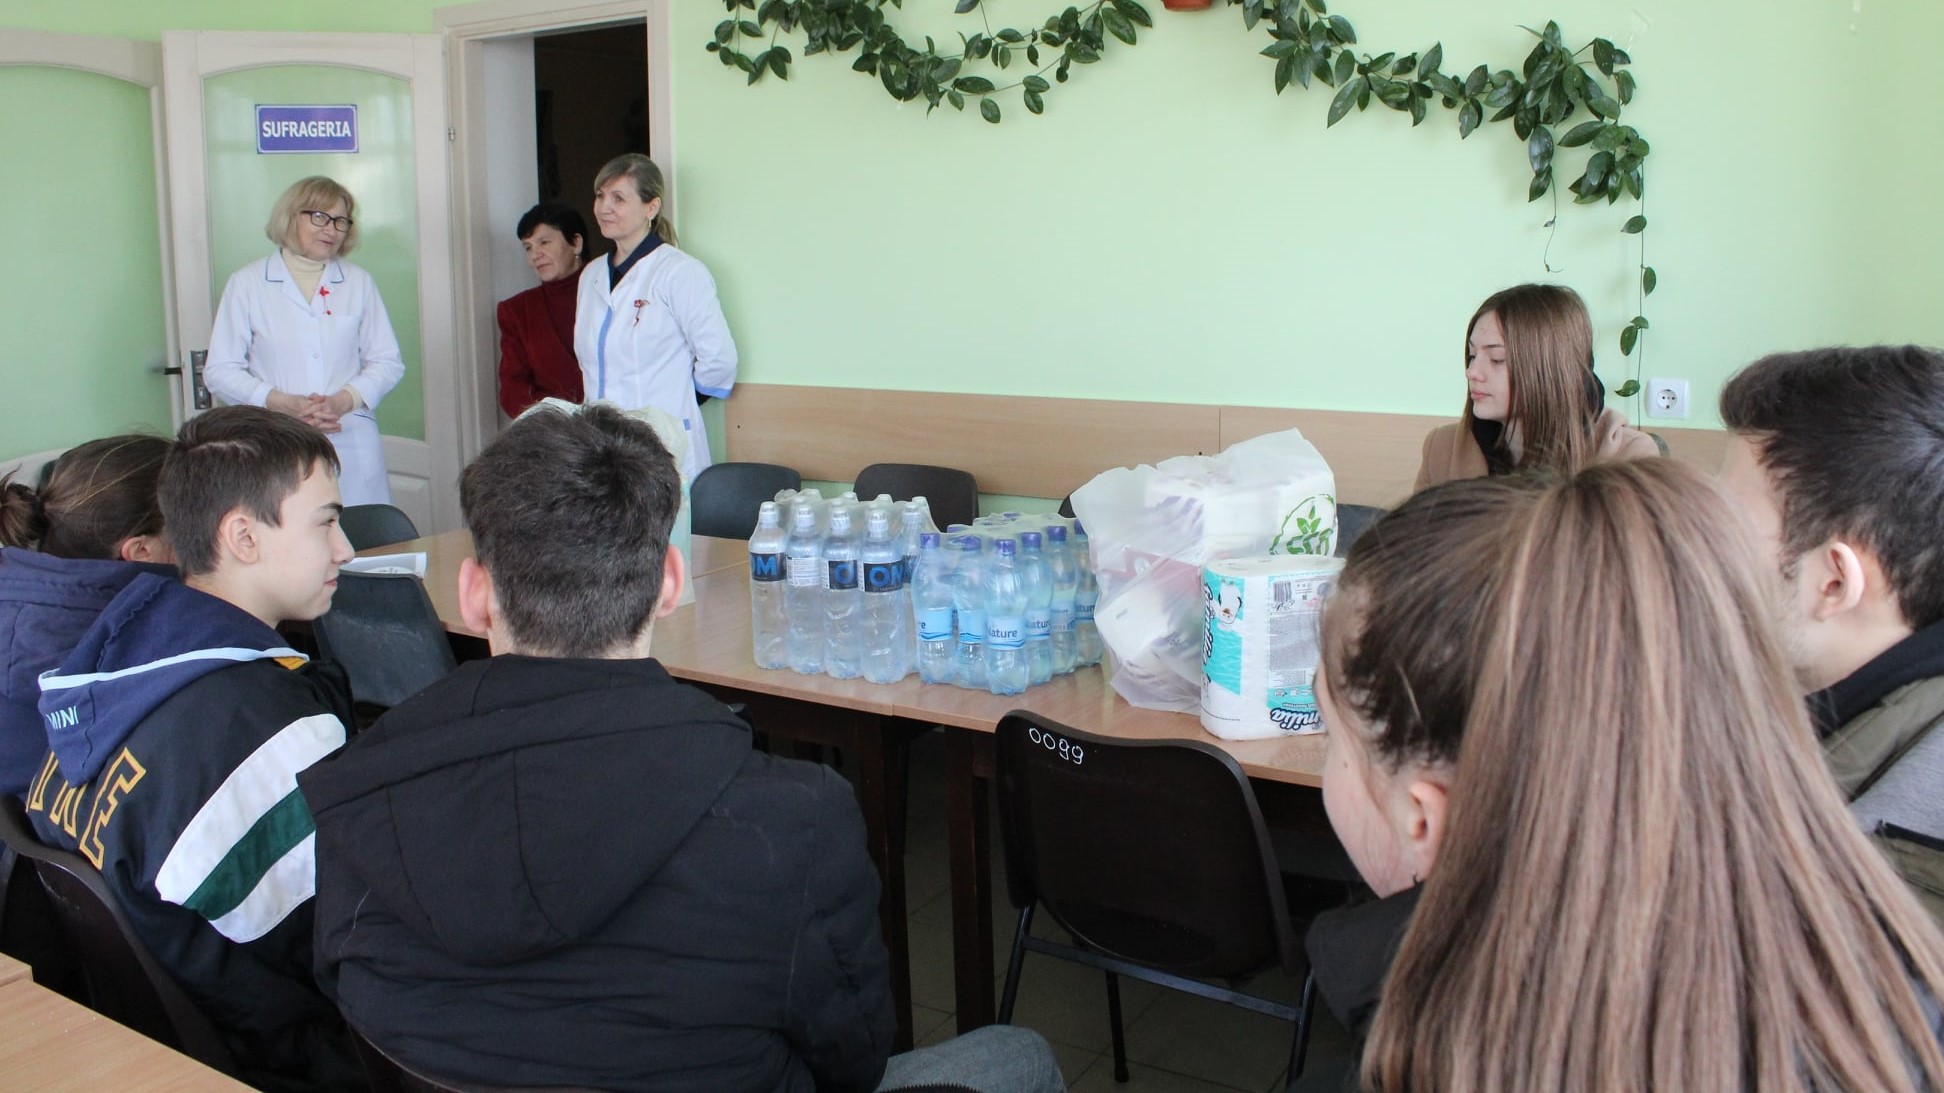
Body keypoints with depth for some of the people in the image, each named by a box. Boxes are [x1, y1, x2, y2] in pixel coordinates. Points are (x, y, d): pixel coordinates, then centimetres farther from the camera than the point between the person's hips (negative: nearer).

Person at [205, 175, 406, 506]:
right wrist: (282, 402, -12)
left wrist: (344, 400, -8)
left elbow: (388, 362, 10)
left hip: (353, 447, 2)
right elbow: (220, 370, 3)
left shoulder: (359, 283, 13)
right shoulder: (246, 284, 6)